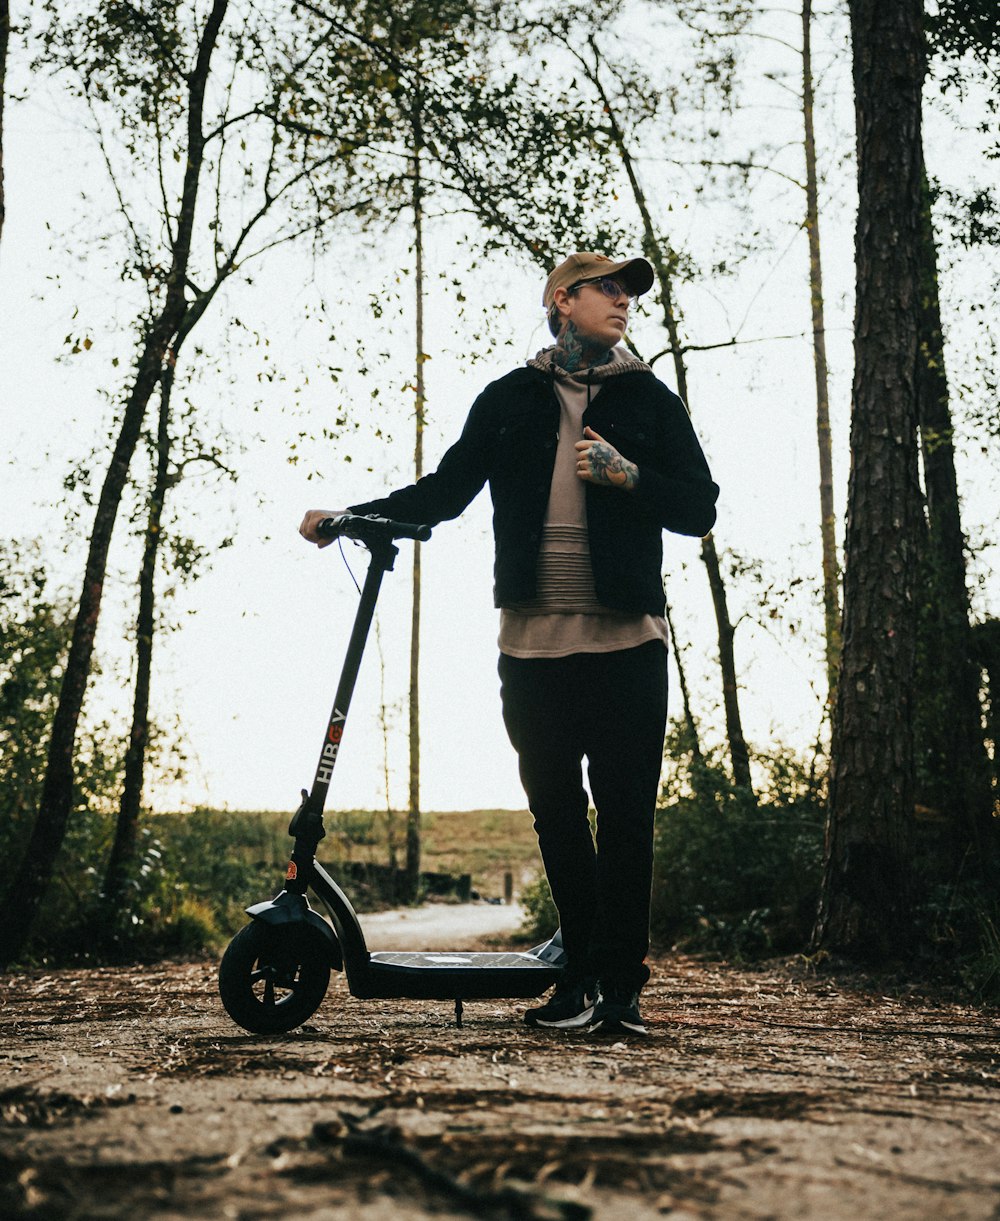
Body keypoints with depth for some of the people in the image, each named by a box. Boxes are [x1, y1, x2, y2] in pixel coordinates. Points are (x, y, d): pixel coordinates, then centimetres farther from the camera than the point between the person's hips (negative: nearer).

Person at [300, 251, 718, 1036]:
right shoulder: (509, 401, 15)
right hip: (534, 645, 2)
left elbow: (699, 509, 8)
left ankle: (620, 986, 4)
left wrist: (629, 476, -9)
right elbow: (446, 491, 18)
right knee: (557, 813, 4)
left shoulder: (650, 401, 12)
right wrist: (349, 516, 8)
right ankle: (581, 979, 15)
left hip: (626, 643, -1)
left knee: (624, 816, -3)